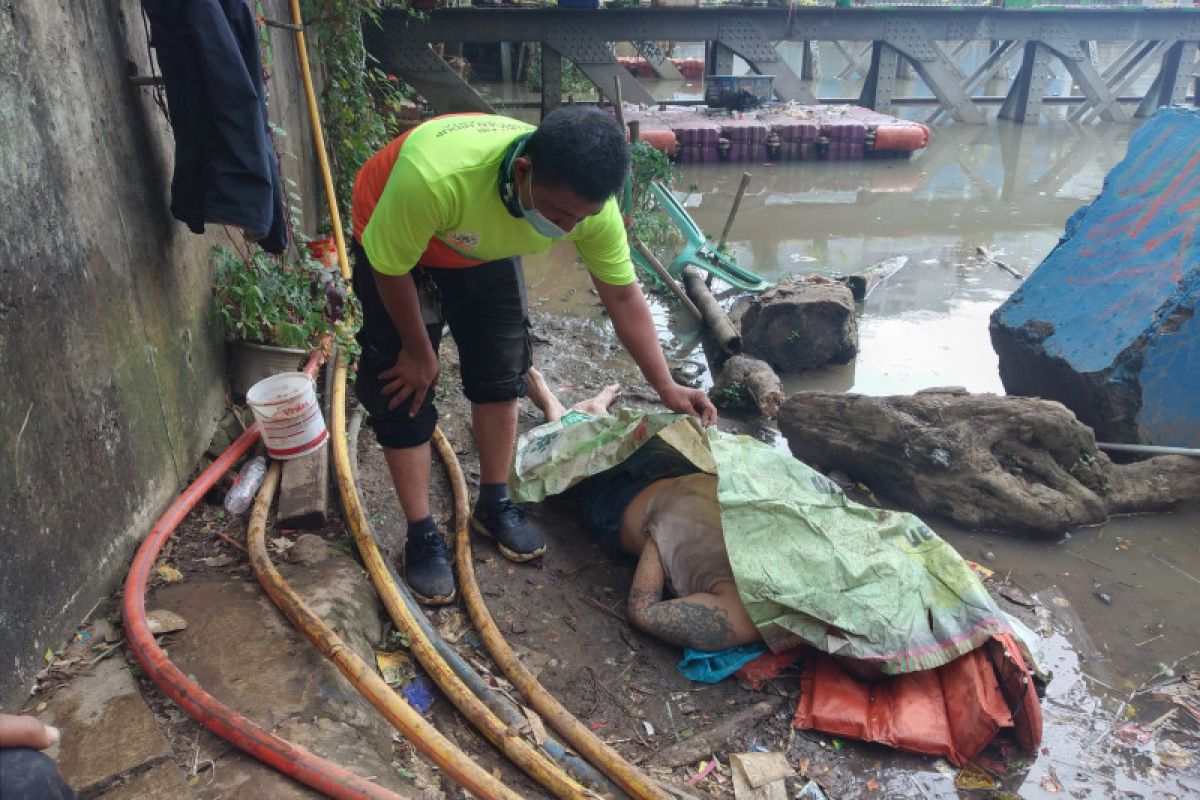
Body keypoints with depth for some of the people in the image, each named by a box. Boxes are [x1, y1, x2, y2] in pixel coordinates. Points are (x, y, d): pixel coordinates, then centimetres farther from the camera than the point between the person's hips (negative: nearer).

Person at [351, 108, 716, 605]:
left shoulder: (589, 201, -30)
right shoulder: (434, 177, -45)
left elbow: (622, 295, -15)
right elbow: (390, 269, -27)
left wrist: (666, 387, -15)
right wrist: (418, 351, -13)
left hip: (485, 251, 4)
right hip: (394, 245, -3)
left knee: (502, 373, 3)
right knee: (403, 392, -6)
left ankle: (493, 505, 23)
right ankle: (421, 536, 8)